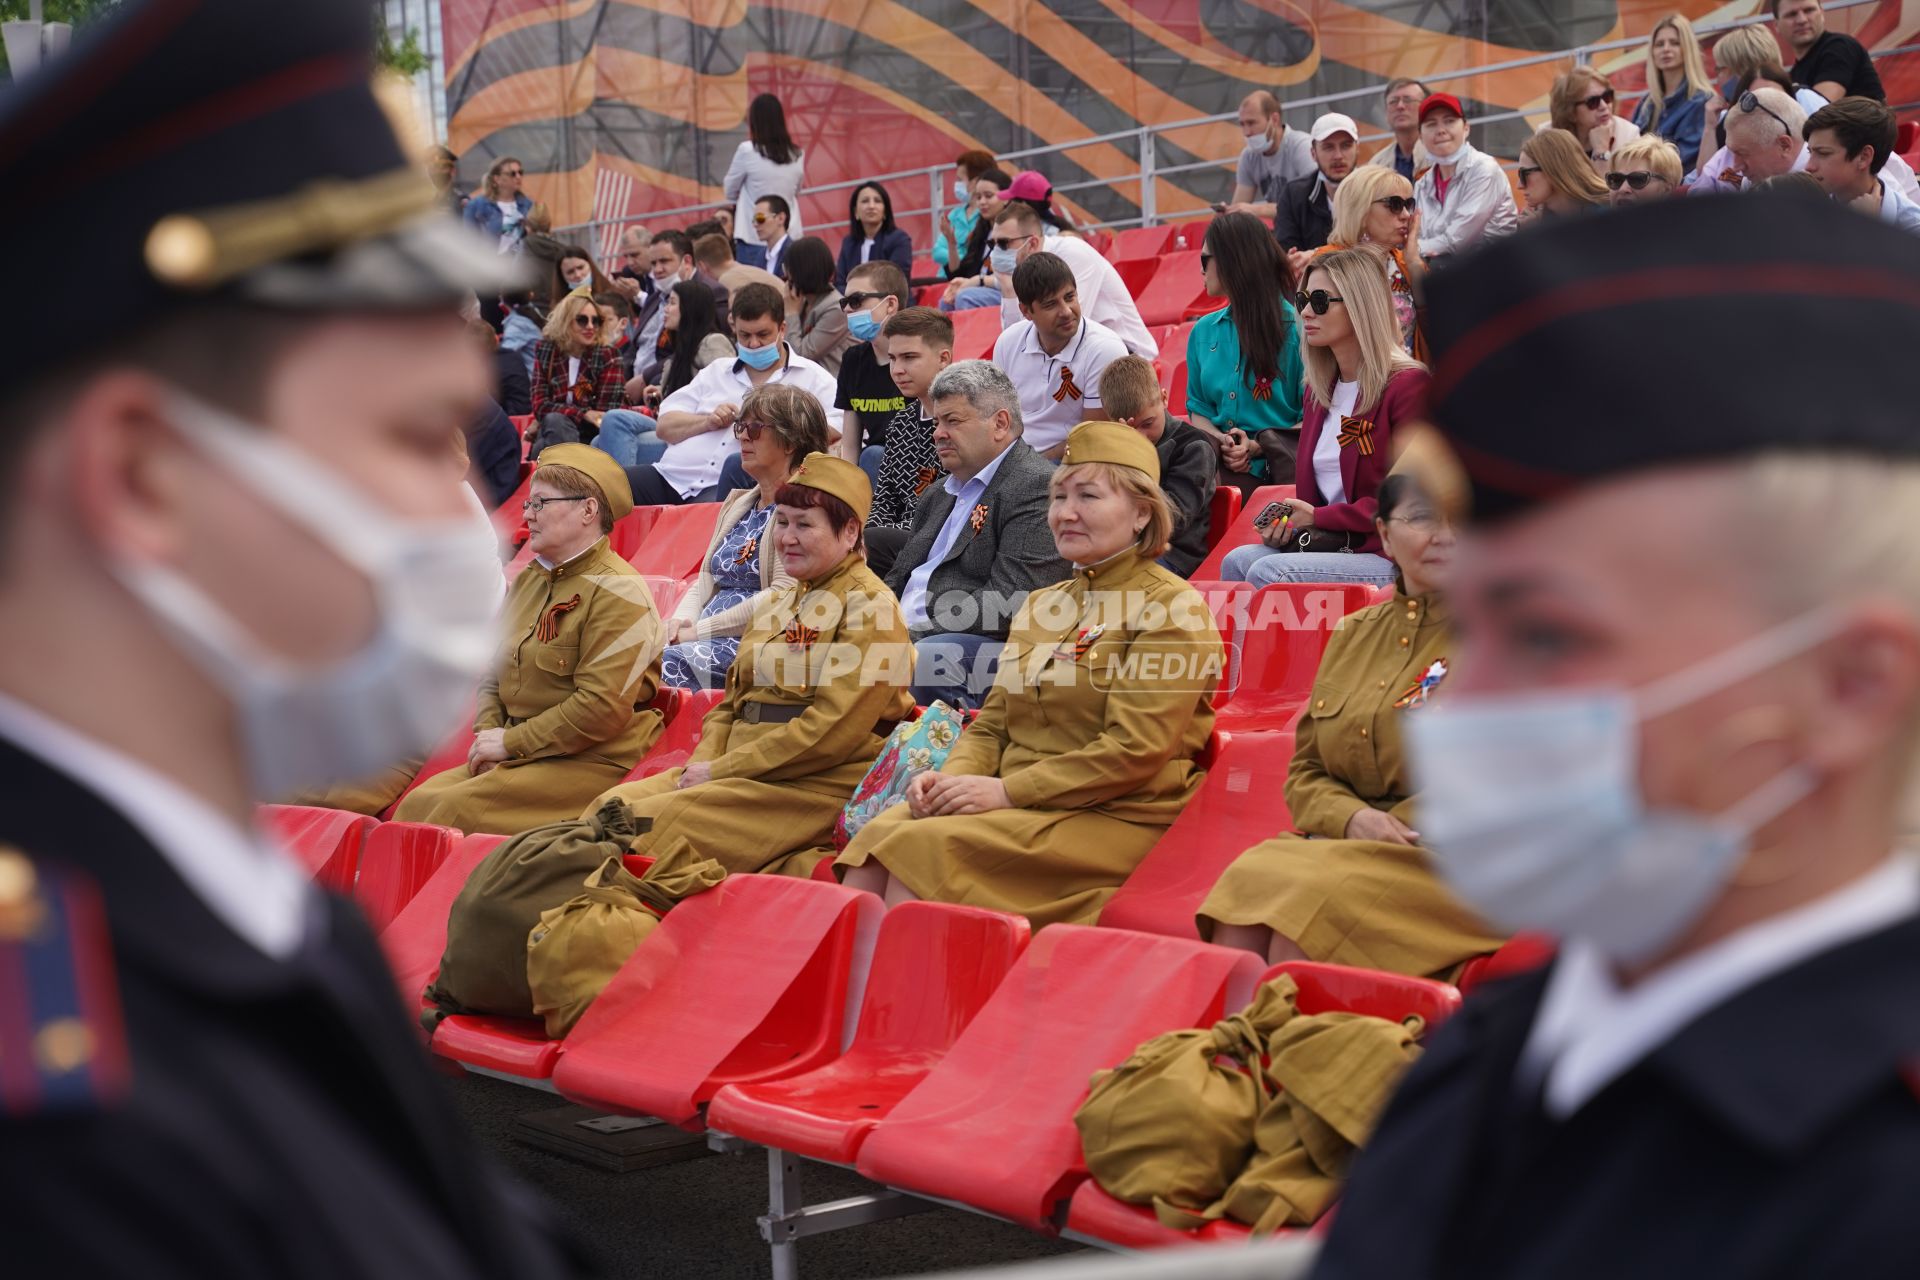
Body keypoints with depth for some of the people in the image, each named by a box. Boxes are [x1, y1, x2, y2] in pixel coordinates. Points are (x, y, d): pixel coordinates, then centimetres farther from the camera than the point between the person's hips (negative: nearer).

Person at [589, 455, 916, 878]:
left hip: (820, 788, -8)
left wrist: (723, 769, -15)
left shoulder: (869, 607, -6)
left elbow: (836, 729, -17)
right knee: (615, 806, -14)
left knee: (660, 821, -27)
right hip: (746, 775, 8)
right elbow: (732, 703, 22)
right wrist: (704, 763, -2)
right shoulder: (778, 604, 22)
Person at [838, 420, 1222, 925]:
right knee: (876, 839, -20)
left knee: (919, 847, -27)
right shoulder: (1040, 607, 21)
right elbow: (993, 724, 21)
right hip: (1016, 807, 7)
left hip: (1111, 822, -7)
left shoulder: (1172, 609, -4)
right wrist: (953, 776, -2)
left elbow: (1135, 751, -14)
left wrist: (1007, 790, -17)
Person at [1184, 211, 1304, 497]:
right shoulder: (1203, 331, 18)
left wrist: (1258, 447, -14)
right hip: (1221, 462, 5)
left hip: (1276, 465, -5)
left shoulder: (1296, 328, -1)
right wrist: (1221, 441, -3)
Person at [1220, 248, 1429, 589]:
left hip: (1387, 557, -7)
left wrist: (1318, 517, -10)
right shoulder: (1319, 388, 19)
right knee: (1238, 560, -19)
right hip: (1329, 545, 7)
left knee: (1269, 572, -27)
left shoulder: (1408, 385, -7)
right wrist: (1289, 524, -2)